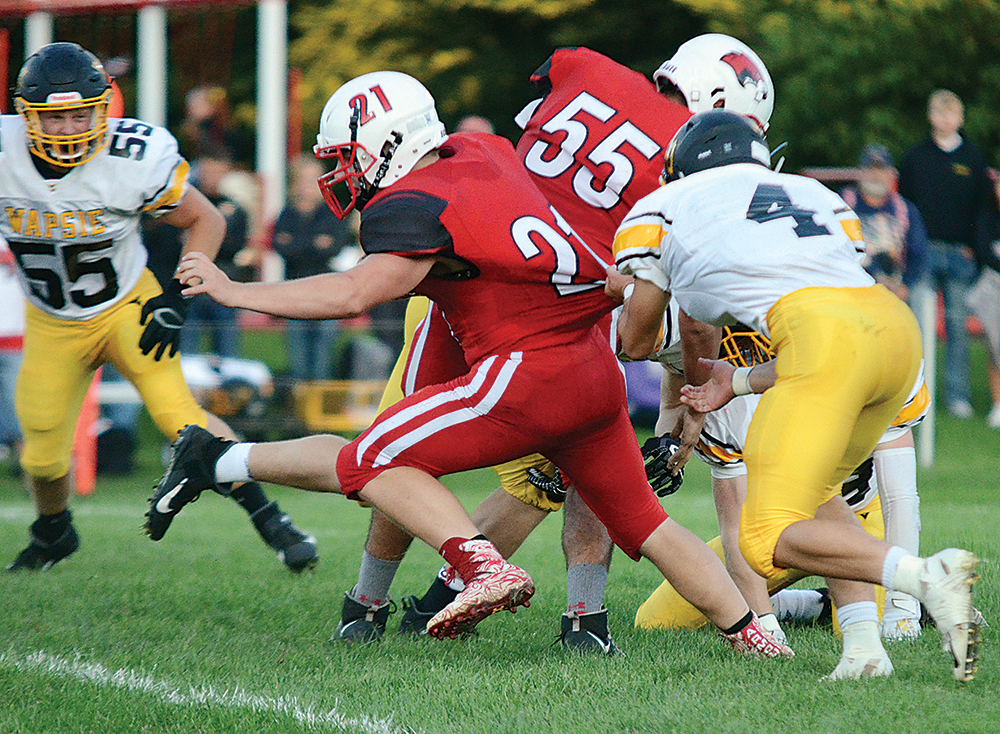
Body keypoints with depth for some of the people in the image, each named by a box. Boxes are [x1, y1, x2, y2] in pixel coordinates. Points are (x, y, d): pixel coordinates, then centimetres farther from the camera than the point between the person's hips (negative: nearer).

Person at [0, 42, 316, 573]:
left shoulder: (134, 159, -24)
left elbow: (205, 221, -8)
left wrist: (176, 299, -16)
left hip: (126, 306, -2)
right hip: (51, 325, 2)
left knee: (179, 417, -20)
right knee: (43, 457, 3)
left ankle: (266, 515, -5)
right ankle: (53, 535, 36)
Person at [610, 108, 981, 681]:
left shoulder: (658, 210, 22)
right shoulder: (817, 196, 33)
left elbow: (637, 343, 33)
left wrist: (626, 292, 55)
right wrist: (739, 383, 42)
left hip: (826, 337, -6)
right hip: (900, 325, 6)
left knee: (771, 542, -1)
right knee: (811, 490, 27)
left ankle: (926, 576, -24)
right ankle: (864, 642, 7)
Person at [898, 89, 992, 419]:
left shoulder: (973, 157, 9)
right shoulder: (916, 157, 8)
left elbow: (983, 206, 9)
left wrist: (972, 245, -2)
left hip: (960, 253, 0)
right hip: (925, 252, 0)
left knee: (958, 326, 0)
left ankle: (957, 395, 4)